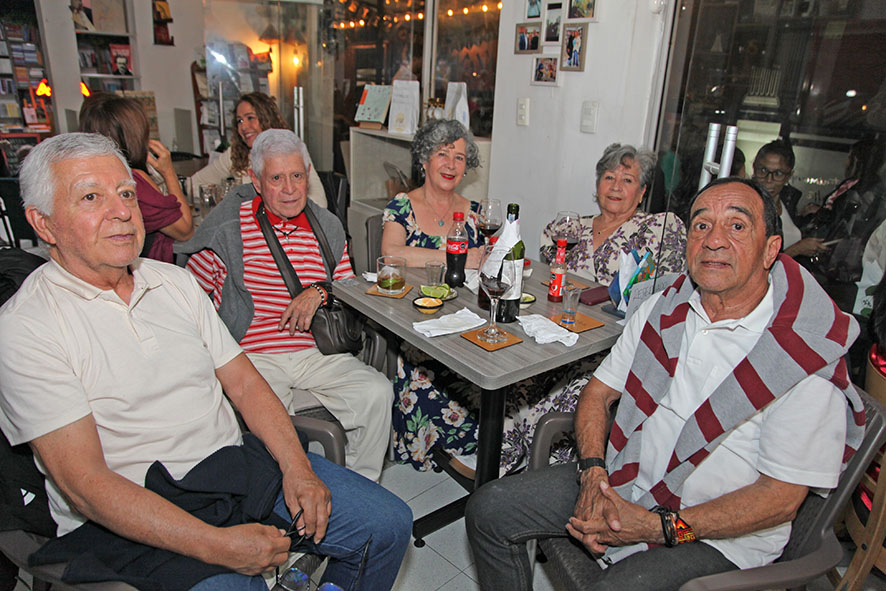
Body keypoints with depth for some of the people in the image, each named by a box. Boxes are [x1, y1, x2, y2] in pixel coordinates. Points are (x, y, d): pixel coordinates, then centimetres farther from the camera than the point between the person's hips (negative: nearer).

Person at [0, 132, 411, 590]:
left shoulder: (175, 281, 10)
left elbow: (243, 382, 9)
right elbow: (84, 485, -15)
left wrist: (296, 466, -6)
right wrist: (217, 545, -22)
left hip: (235, 463, 5)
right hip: (134, 516, -4)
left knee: (389, 523, -2)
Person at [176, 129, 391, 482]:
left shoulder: (328, 227, 11)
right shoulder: (228, 227, 0)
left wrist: (321, 291, -6)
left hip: (316, 352, 3)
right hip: (252, 356, -3)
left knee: (377, 392, -19)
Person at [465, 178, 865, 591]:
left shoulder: (807, 356, -17)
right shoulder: (664, 308, 0)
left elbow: (781, 496, -15)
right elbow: (600, 390, 5)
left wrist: (660, 527, -20)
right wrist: (593, 473, -12)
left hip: (720, 537, -4)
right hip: (622, 484, 5)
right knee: (488, 510, -3)